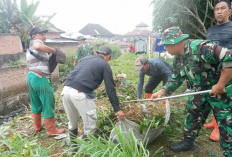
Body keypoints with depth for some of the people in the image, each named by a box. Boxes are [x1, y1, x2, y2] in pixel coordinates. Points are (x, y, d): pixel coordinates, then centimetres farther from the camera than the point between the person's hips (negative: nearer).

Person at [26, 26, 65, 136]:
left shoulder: (29, 49, 22)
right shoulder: (36, 41, -5)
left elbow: (28, 66, 22)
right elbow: (38, 46, -32)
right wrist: (53, 50, -20)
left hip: (31, 76, 10)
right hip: (41, 78, -10)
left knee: (36, 103, 19)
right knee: (48, 104, -1)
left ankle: (37, 126, 33)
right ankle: (52, 130, 8)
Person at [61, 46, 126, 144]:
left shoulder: (85, 58, 25)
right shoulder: (104, 65, 7)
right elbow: (110, 89, 4)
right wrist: (117, 109, 8)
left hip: (66, 89, 8)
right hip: (80, 93, -7)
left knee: (72, 121, 24)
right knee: (90, 123, 11)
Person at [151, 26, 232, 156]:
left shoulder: (200, 47, -29)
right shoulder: (178, 59, 0)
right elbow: (176, 79, 8)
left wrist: (221, 84, -29)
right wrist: (162, 91, -4)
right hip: (201, 91, 9)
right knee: (192, 114, 16)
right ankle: (188, 142, 35)